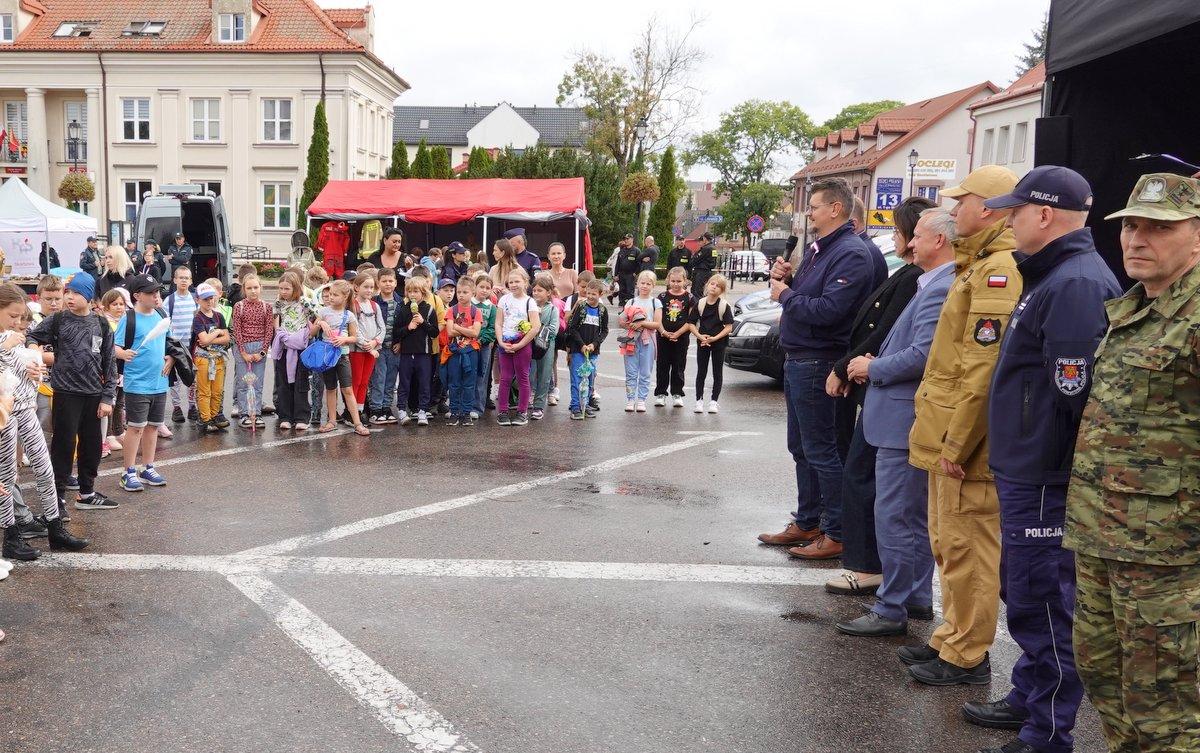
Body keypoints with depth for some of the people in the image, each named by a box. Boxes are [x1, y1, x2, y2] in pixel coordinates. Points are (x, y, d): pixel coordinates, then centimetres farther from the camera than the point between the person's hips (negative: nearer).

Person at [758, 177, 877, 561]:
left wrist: (785, 295, -13)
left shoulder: (851, 253, -16)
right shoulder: (817, 248, 15)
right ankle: (806, 524, 28)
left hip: (817, 363, -10)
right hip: (798, 360, 10)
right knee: (801, 449, 17)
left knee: (821, 451, -4)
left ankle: (836, 533, 6)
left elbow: (827, 310, -26)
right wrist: (785, 279, 1)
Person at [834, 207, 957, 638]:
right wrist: (877, 365, 8)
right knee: (916, 515, 18)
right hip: (908, 418, 11)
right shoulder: (935, 285, 13)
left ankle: (891, 610, 5)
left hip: (905, 421, -11)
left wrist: (873, 368, -12)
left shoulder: (941, 290, -19)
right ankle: (917, 598, 30)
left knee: (894, 517, -3)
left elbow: (924, 355, -26)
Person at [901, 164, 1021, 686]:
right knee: (950, 544, 18)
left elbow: (984, 371, -24)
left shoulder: (997, 271, -17)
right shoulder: (980, 266, 17)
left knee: (967, 548, 0)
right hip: (949, 432, 10)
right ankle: (952, 638, 31)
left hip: (966, 439, -10)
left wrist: (956, 444, -21)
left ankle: (966, 657, 12)